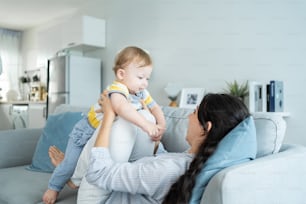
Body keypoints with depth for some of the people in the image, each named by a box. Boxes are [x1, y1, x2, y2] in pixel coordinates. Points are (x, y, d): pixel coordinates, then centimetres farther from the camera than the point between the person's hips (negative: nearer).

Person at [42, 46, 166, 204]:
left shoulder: (142, 93, -8)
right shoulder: (117, 89, -36)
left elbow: (155, 108, -5)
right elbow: (122, 107, -56)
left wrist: (161, 126, -25)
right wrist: (146, 124, -63)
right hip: (87, 131, -7)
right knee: (71, 163, -1)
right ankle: (54, 187, 28)